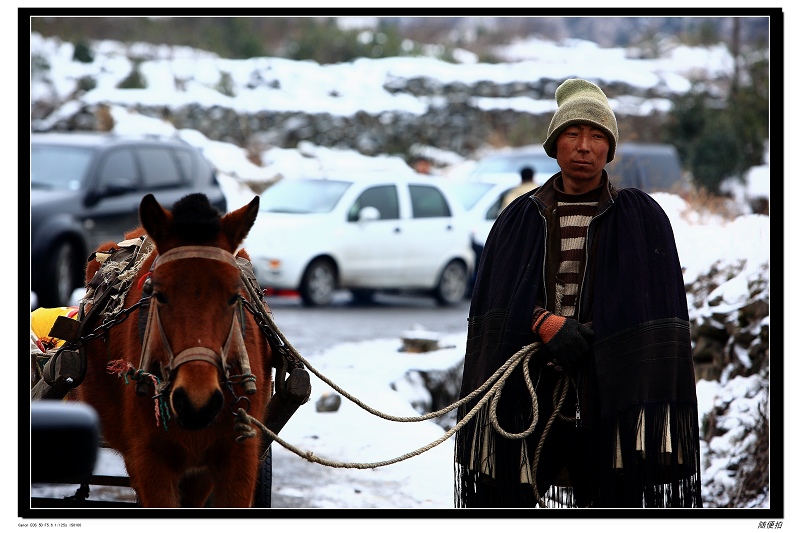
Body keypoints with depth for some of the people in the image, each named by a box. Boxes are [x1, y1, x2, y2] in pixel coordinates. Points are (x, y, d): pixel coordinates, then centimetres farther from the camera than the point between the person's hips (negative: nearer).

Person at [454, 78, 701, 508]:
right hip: (530, 402, 1)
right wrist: (546, 325, -14)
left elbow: (658, 310, 0)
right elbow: (495, 304, 5)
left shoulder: (642, 218, 7)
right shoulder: (521, 219, 12)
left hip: (611, 398, -1)